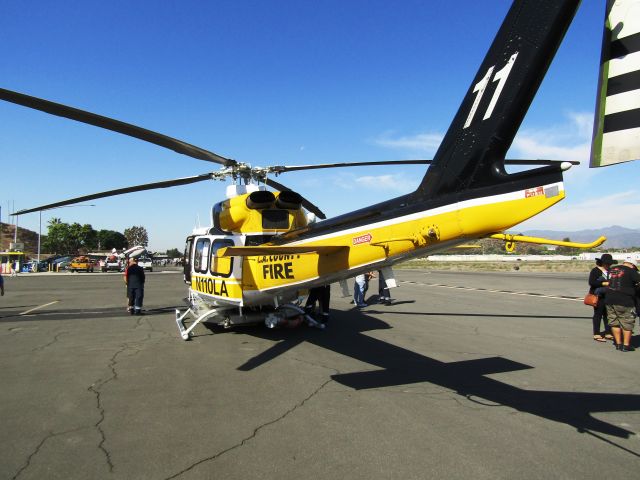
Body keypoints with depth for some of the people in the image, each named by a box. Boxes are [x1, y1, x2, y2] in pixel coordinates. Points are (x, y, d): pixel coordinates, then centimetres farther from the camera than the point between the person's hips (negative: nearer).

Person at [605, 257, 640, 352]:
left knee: (615, 323, 13)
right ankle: (626, 345, 8)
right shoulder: (630, 271, -6)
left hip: (610, 300, 6)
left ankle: (618, 344, 18)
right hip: (625, 301, -6)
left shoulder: (611, 270, 14)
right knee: (627, 323, 5)